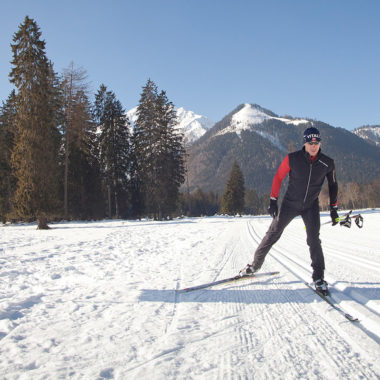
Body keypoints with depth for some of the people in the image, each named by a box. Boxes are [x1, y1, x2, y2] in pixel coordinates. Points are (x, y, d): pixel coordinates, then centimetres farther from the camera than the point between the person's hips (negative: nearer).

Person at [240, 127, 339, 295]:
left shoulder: (327, 163, -9)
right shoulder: (293, 158, -15)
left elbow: (333, 185, 6)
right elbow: (278, 177, -5)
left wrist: (334, 209, 7)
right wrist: (273, 201, -8)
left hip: (311, 206, 1)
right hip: (290, 204, -1)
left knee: (314, 240, -9)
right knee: (272, 234, 3)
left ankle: (318, 278, 3)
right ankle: (255, 265, 19)